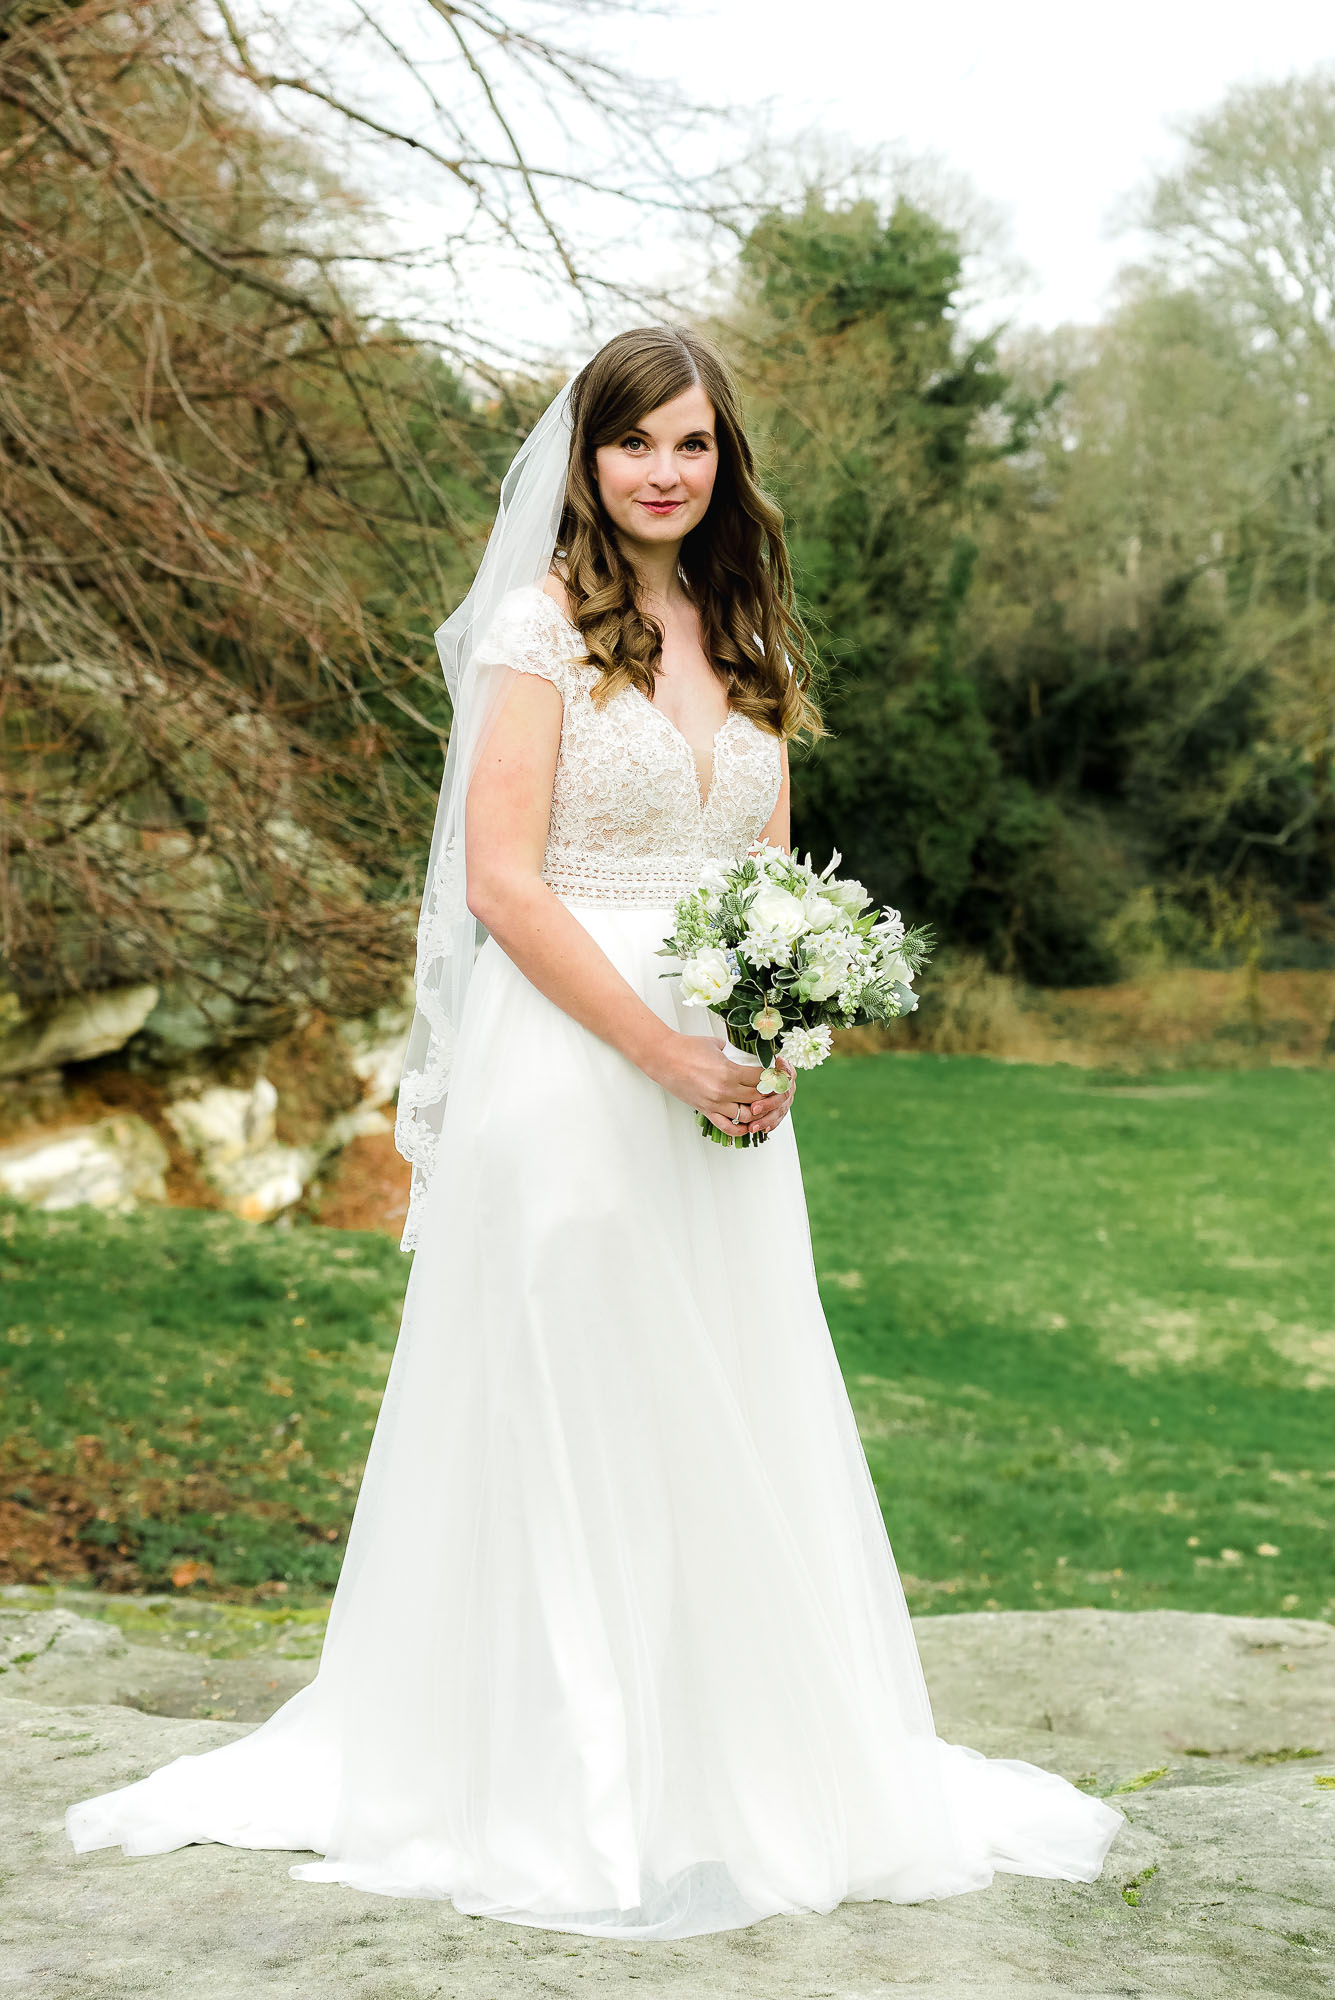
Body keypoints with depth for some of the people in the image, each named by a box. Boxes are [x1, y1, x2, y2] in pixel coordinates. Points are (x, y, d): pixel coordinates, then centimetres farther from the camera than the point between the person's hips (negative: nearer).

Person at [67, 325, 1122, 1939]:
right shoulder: (542, 628, -5)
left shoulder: (749, 640, 13)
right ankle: (581, 1799, 13)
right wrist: (664, 1050, -17)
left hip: (725, 1084, 6)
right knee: (571, 1426, 1)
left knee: (734, 1423, 10)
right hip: (570, 1068, -6)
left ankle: (747, 1765, 24)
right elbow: (500, 880, -12)